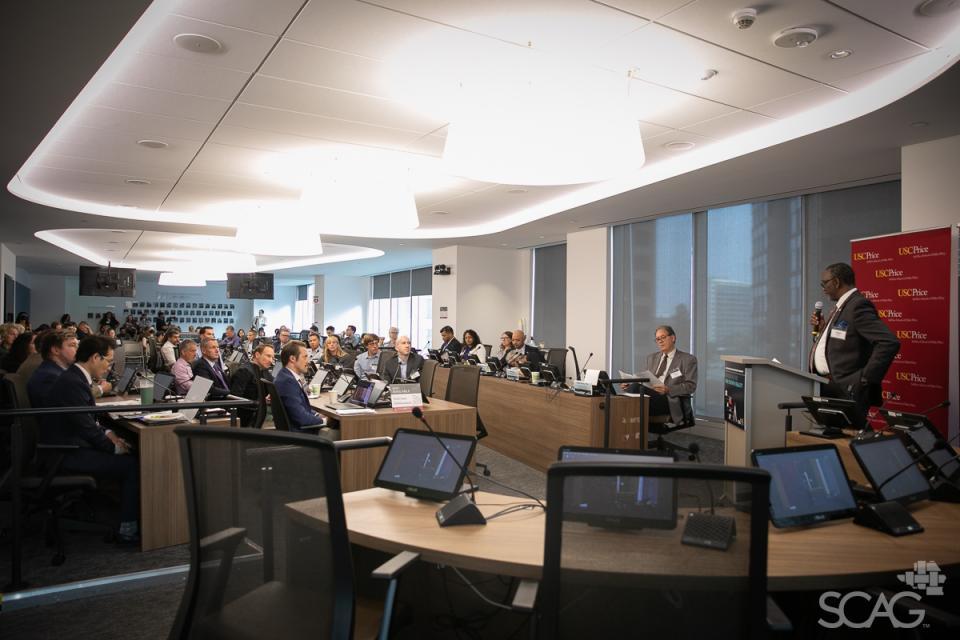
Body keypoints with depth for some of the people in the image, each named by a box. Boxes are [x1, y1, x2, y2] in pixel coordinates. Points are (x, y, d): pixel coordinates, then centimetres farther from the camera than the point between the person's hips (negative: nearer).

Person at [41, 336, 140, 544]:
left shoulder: (74, 377, 9)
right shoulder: (74, 383, -23)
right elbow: (87, 428, -21)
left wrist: (107, 434, 2)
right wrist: (114, 447, -8)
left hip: (67, 446, 10)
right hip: (66, 454, -10)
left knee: (128, 455, 6)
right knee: (131, 464, -15)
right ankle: (128, 530, -7)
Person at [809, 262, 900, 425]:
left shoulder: (858, 306, -15)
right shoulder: (841, 307, 15)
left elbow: (889, 343, -24)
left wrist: (866, 378, -21)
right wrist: (822, 329, 6)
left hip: (846, 392, -9)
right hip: (825, 389, 9)